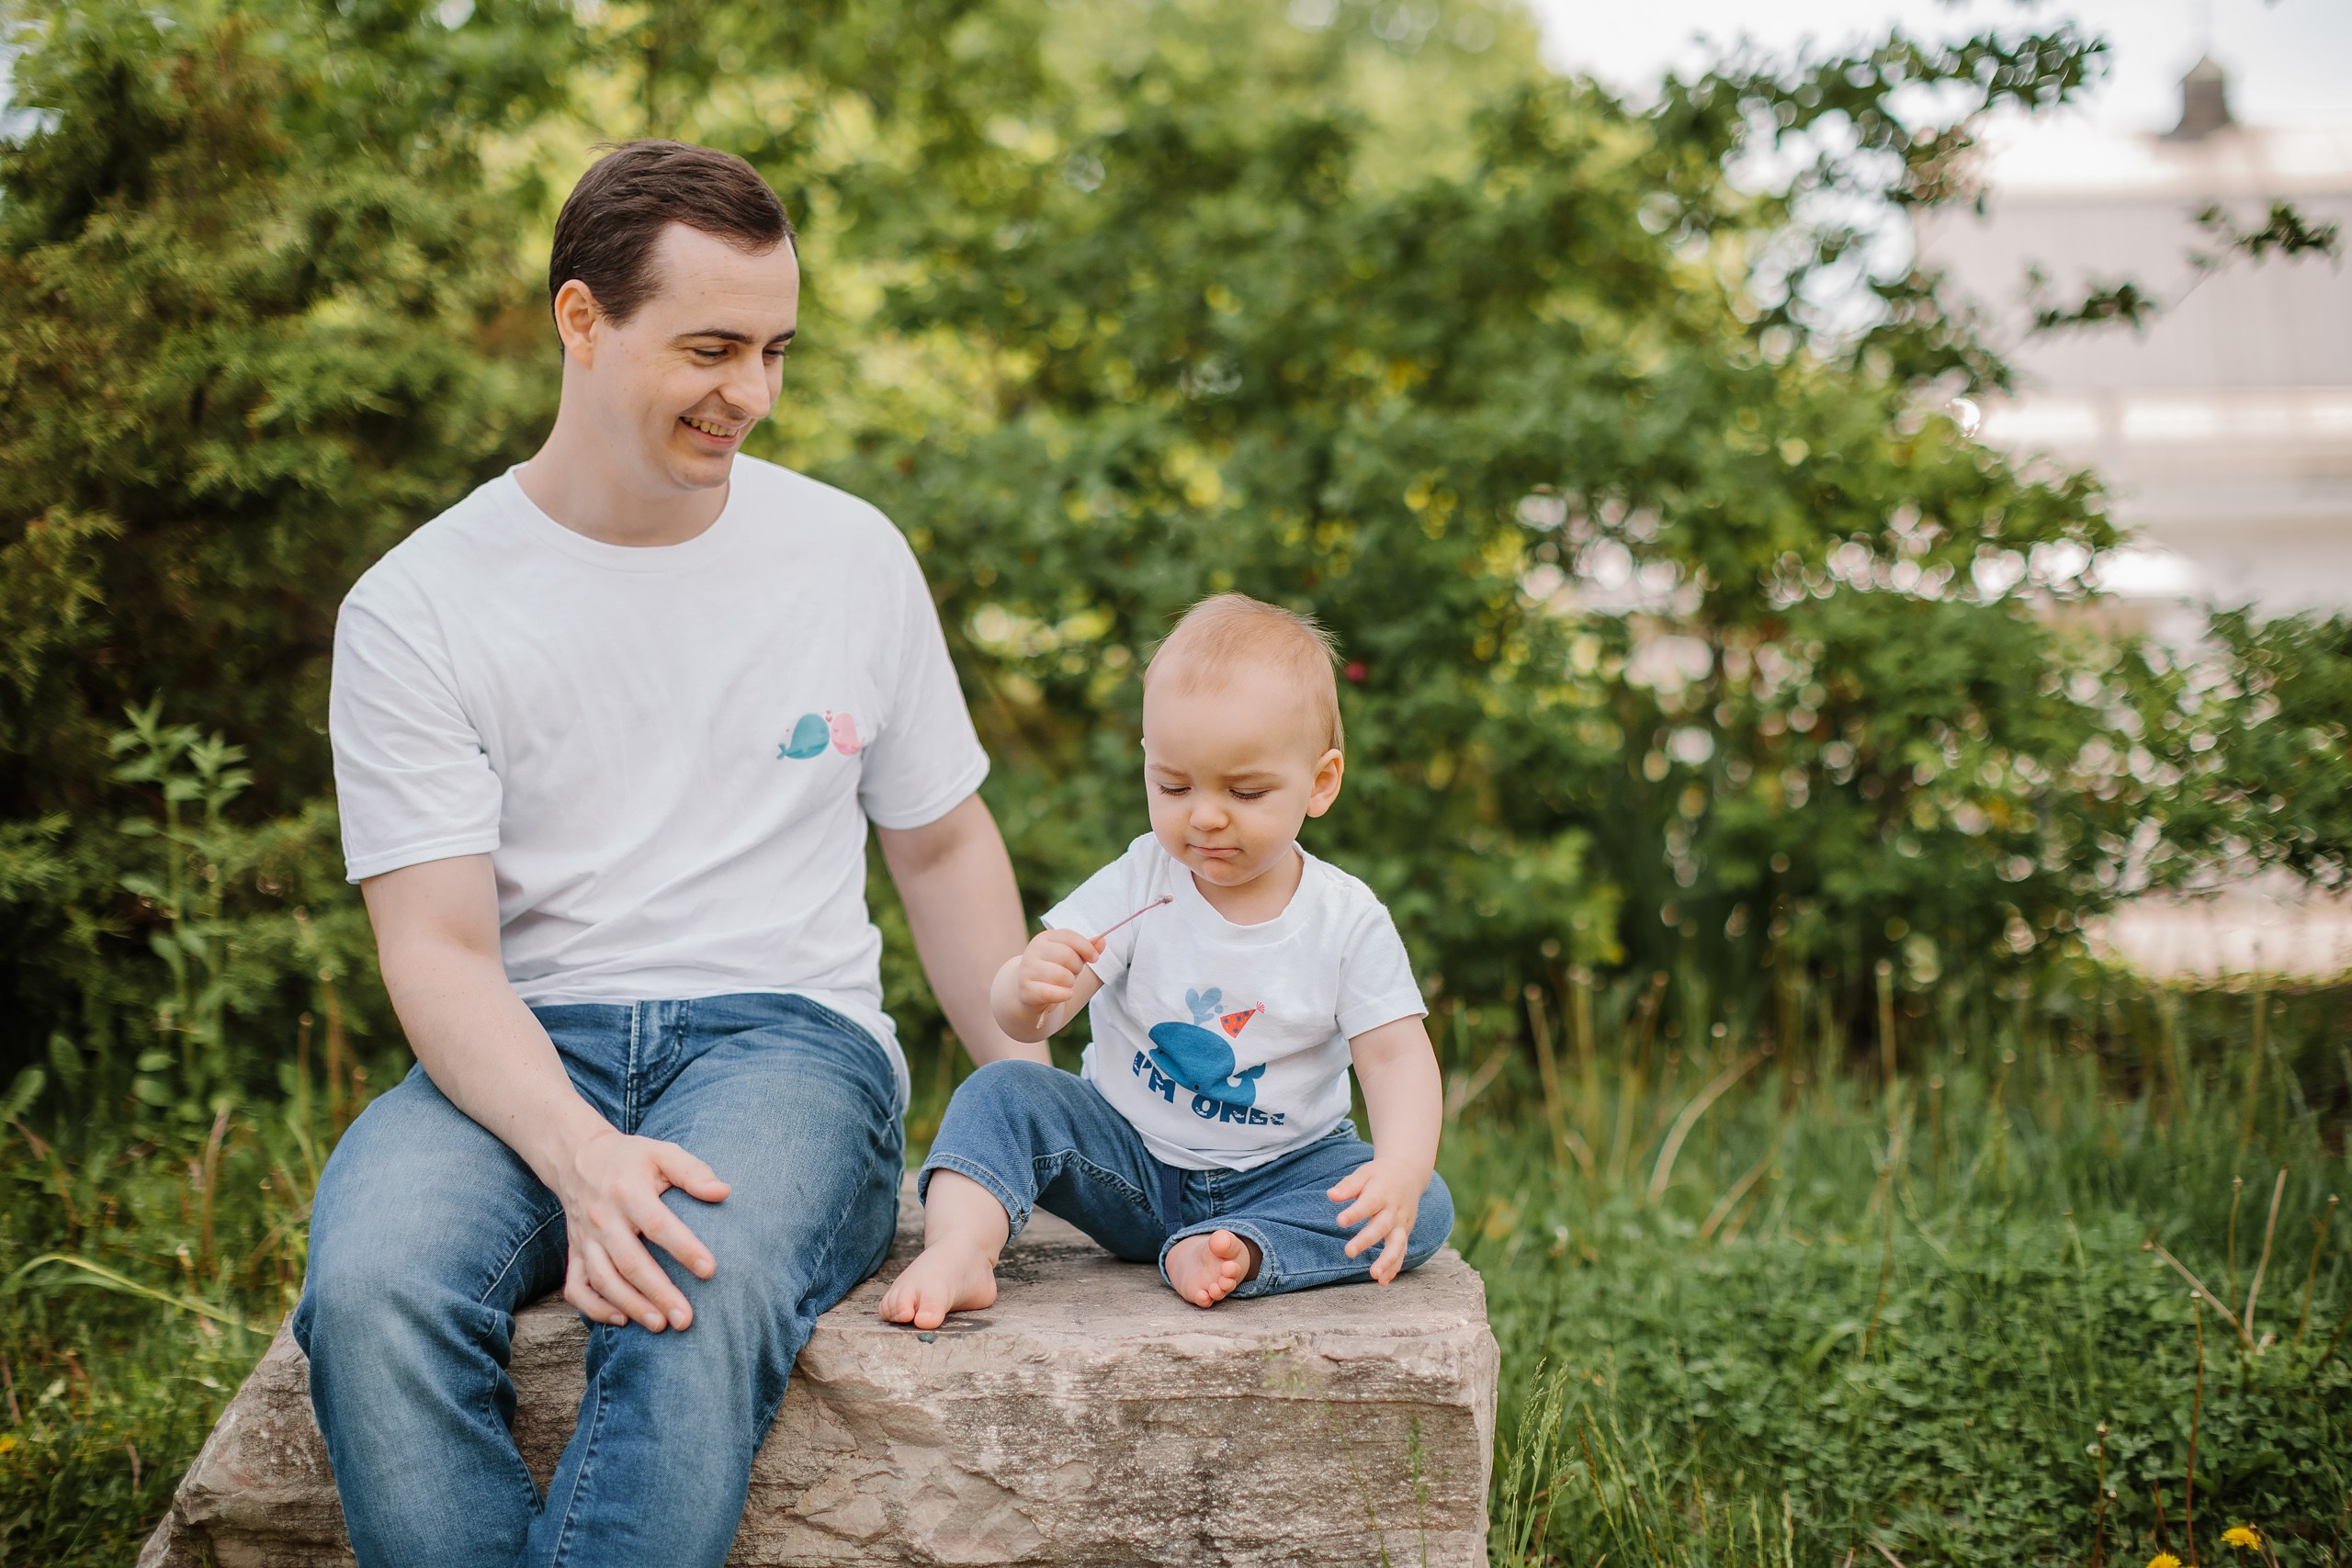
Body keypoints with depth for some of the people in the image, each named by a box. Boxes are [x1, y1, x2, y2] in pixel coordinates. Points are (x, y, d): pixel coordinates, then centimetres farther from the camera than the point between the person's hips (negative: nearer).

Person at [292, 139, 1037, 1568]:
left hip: (788, 1029, 1)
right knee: (370, 1287, -33)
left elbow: (944, 846, 20)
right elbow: (439, 948, -7)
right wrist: (580, 1155, -27)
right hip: (522, 1060, 0)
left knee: (703, 1288, -35)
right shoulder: (415, 609, 0)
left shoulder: (852, 555, 9)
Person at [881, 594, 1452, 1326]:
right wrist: (1029, 990, -42)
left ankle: (1232, 1249, -35)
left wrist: (1401, 1170, -34)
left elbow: (1396, 1055, -13)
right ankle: (958, 1252, -37)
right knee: (1002, 1093, -19)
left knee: (1425, 1208, -23)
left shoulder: (1348, 920, -10)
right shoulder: (1137, 886, -10)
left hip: (1275, 1173, 0)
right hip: (1128, 1161, 1)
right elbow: (1020, 1019, -15)